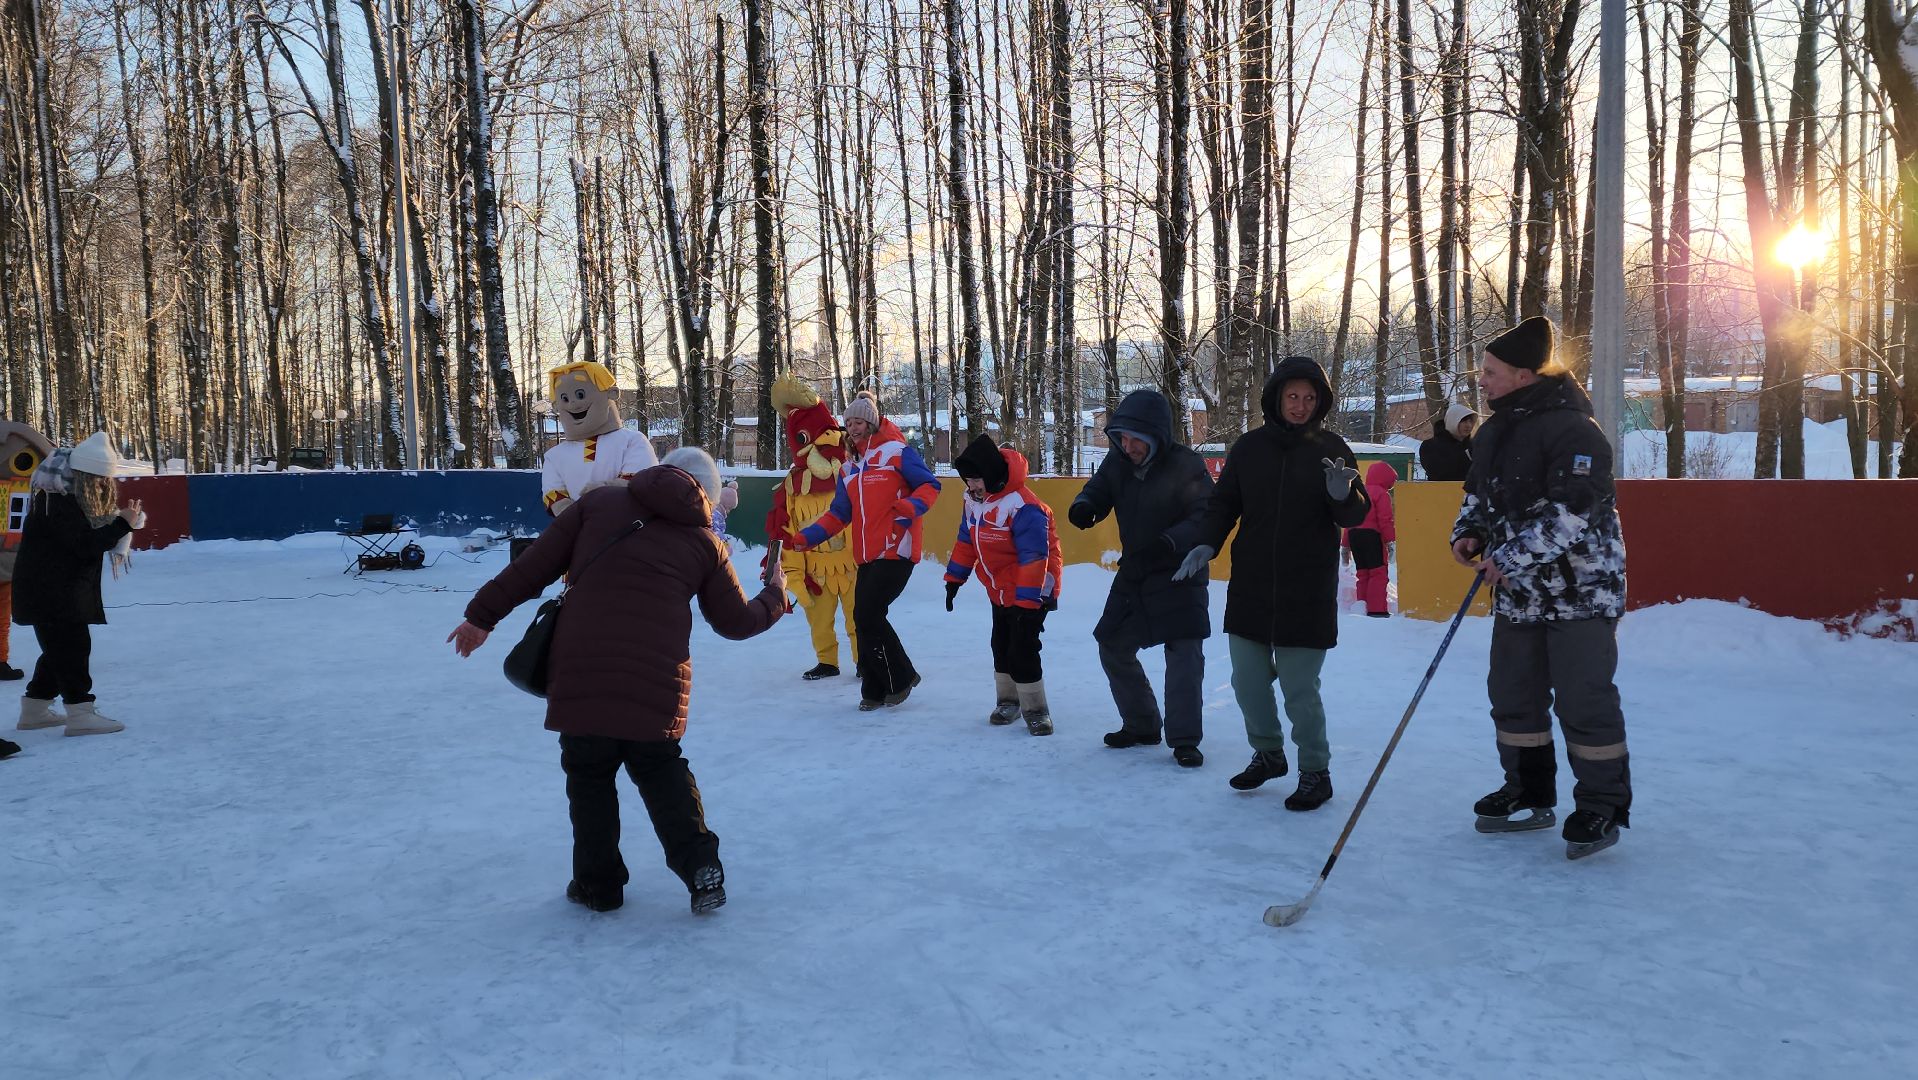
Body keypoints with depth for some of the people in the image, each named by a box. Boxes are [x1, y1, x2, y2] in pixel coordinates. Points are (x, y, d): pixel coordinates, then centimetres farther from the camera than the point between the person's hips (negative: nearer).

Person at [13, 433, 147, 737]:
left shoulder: (67, 498, 13)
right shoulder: (58, 503, -20)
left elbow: (91, 533, 12)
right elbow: (86, 544, -25)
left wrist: (121, 522, -3)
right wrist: (123, 524, -24)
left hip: (57, 589, 11)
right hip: (50, 591, -11)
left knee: (60, 647, 16)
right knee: (72, 647, -10)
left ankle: (35, 709, 25)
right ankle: (80, 713, -9)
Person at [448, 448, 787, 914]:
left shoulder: (598, 503, 9)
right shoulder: (705, 542, 11)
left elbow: (535, 565, 5)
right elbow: (737, 622, 18)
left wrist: (483, 614, 13)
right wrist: (776, 596, 38)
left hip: (582, 674, -1)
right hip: (658, 683, 1)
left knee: (589, 776, 16)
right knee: (662, 772, 21)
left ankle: (599, 884, 22)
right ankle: (701, 867, 13)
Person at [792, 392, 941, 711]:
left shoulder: (897, 452, -4)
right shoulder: (850, 467, 17)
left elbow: (930, 485, -6)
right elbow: (839, 514, 16)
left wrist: (911, 507, -25)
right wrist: (808, 537, 4)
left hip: (896, 550, -7)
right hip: (867, 555, 7)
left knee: (868, 615, -12)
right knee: (864, 617, 4)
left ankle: (901, 678, 5)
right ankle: (874, 690, 15)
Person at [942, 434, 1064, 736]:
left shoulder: (1023, 506, -29)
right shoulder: (973, 502, -2)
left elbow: (1034, 556, -30)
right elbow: (966, 541, 11)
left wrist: (1028, 604, -30)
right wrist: (954, 579, 11)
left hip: (1030, 593, -8)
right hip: (1000, 592, 8)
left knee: (1022, 651, -10)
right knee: (1001, 647, 15)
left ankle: (1035, 709, 3)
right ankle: (1008, 701, 31)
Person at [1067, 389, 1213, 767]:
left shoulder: (1186, 465, -20)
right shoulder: (1118, 462, -4)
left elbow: (1207, 516, -26)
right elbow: (1098, 490, 5)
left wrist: (1171, 541, -43)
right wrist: (1084, 506, -21)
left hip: (1179, 576, -6)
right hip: (1132, 574, 6)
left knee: (1184, 652, -10)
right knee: (1113, 647, 11)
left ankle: (1184, 738, 4)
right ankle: (1141, 726, 28)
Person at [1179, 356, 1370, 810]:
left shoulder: (1332, 449, -1)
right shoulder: (1250, 446, 4)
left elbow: (1355, 517, -1)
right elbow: (1224, 503, 8)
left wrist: (1342, 496, -23)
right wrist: (1207, 543, -8)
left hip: (1307, 593, -3)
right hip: (1250, 586, 3)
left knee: (1300, 688, -3)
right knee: (1247, 680, 10)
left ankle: (1315, 772, 16)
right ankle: (1268, 754, 34)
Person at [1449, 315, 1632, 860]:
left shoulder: (1572, 429, -19)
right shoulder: (1495, 430, 9)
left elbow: (1570, 513, -27)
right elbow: (1479, 491, 20)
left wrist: (1509, 557, -26)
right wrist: (1469, 531, 0)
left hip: (1580, 590, -9)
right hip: (1517, 592, 9)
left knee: (1583, 701, -3)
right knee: (1513, 694, 13)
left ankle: (1603, 808, 11)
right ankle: (1530, 794, 28)